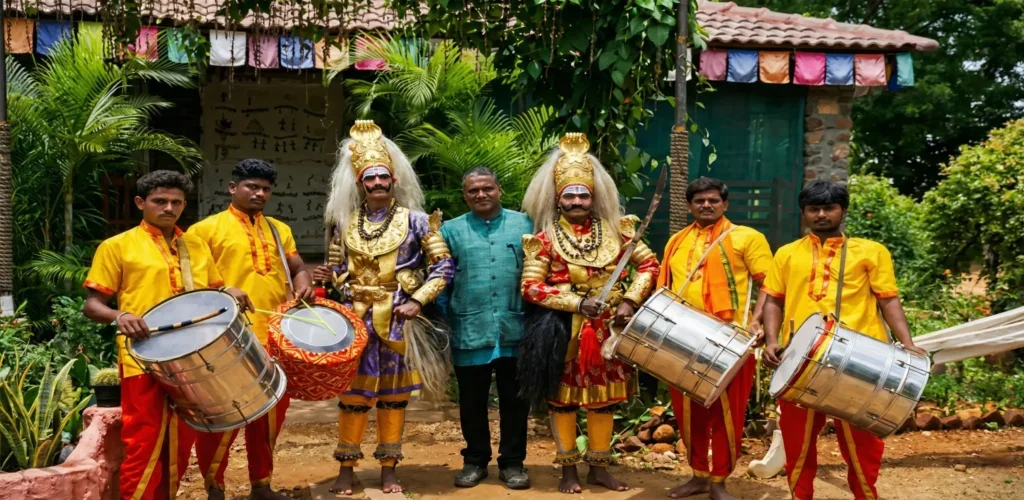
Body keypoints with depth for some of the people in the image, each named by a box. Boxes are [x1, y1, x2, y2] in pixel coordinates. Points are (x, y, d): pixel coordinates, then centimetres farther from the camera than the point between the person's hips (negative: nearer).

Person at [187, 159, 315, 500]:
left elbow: (297, 269, 17)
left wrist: (304, 285, -5)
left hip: (276, 336, 5)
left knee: (271, 411, 11)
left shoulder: (279, 230, 17)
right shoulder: (206, 229, 1)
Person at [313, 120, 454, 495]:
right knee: (353, 391, 3)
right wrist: (328, 277, -8)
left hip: (397, 319, -1)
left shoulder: (414, 220, -3)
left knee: (393, 393, 7)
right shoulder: (344, 223, 6)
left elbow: (443, 266, -3)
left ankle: (389, 468, 18)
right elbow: (338, 269, 14)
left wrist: (418, 300, -11)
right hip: (356, 317, 2)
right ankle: (346, 468, 15)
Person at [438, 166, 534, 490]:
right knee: (472, 401, 12)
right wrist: (441, 320, -5)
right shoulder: (451, 230, 4)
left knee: (514, 400, 10)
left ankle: (512, 462, 23)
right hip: (469, 332, 0)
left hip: (515, 330, 0)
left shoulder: (524, 225, 4)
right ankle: (475, 460, 27)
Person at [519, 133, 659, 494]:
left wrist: (630, 301, -8)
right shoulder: (545, 238, -6)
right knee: (564, 397, 5)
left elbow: (649, 264, 6)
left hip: (608, 330, 3)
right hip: (565, 331, -3)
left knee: (604, 397, 11)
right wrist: (577, 304, -18)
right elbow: (530, 287, -11)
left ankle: (599, 467, 24)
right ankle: (568, 470, 18)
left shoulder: (614, 229, 2)